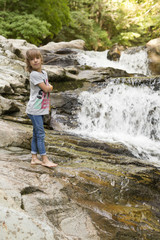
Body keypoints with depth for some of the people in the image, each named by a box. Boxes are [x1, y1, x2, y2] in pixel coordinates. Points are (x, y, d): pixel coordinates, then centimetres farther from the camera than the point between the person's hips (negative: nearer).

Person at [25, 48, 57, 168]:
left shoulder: (44, 73, 11)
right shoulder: (34, 74, -15)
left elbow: (48, 90, 16)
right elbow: (46, 89, -16)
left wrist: (48, 104, 8)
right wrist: (51, 87, 4)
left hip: (42, 109, 8)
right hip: (34, 110, -8)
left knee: (36, 134, 12)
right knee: (40, 134, -3)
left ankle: (34, 158, 20)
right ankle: (44, 159, 5)